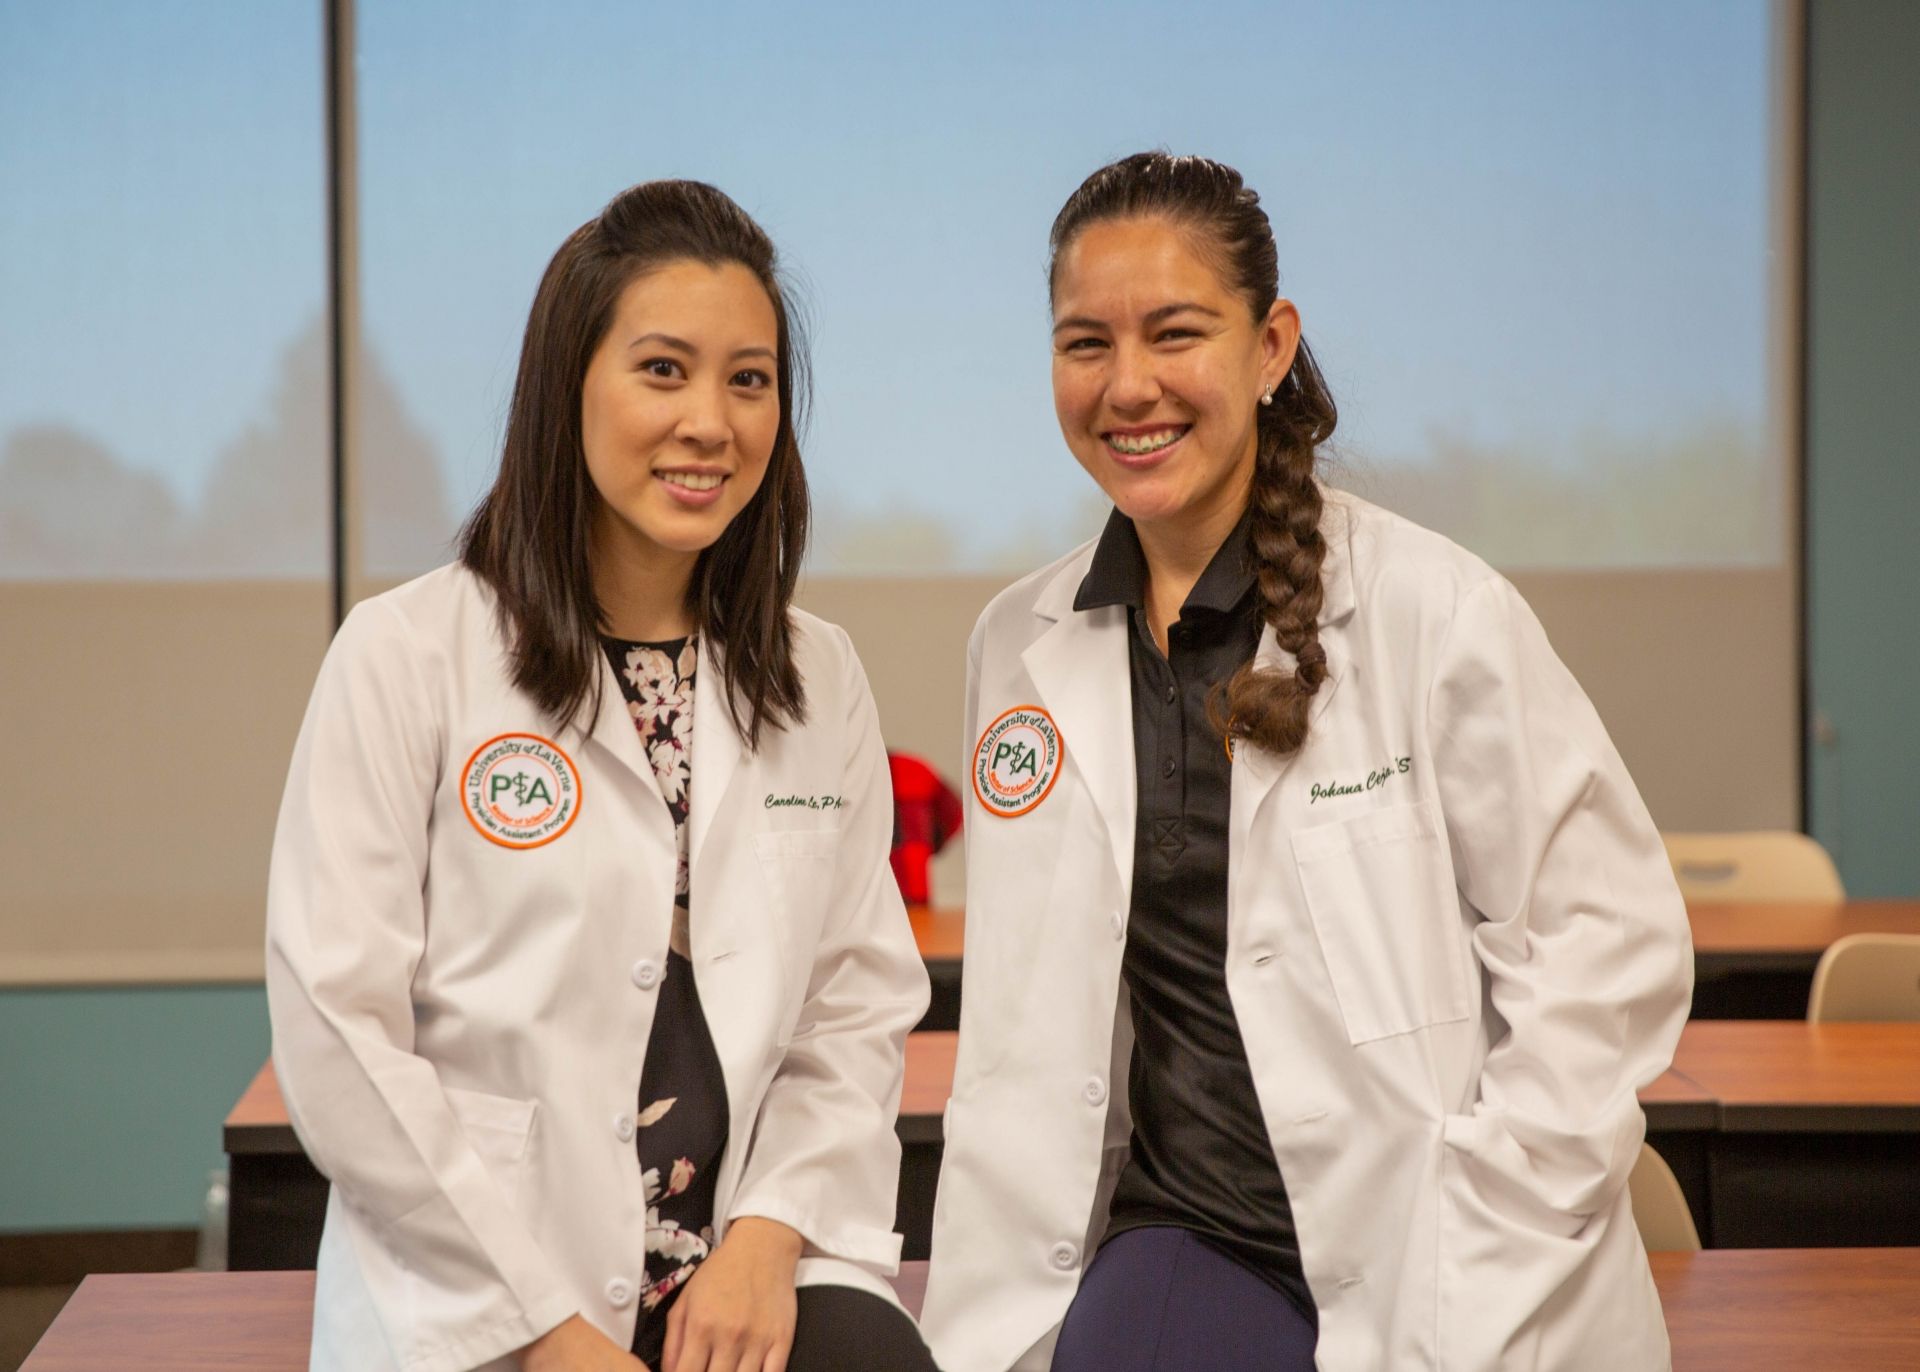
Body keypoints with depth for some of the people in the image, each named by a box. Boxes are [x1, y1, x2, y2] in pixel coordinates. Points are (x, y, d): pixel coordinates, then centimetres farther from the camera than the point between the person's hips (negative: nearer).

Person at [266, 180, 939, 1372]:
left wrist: (772, 1232, -8)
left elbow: (860, 1008, 9)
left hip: (746, 1275, 2)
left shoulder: (822, 681, 12)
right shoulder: (407, 655, -2)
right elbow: (338, 1038, -7)